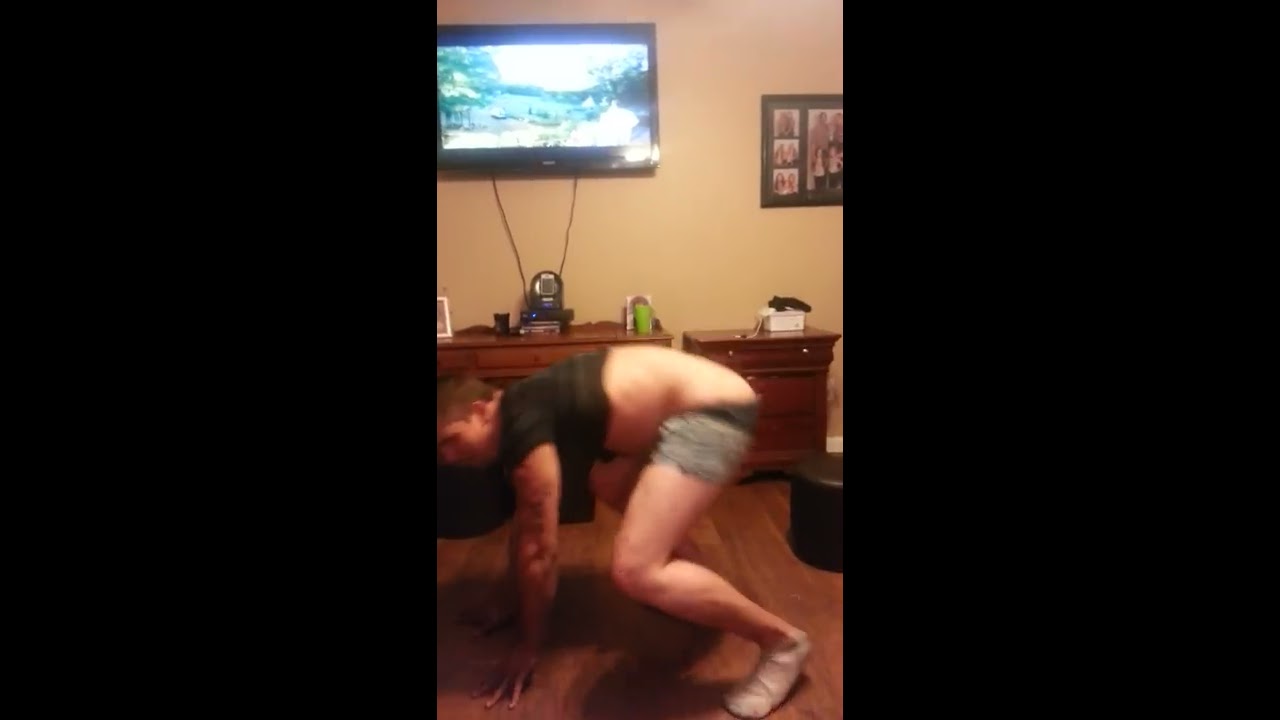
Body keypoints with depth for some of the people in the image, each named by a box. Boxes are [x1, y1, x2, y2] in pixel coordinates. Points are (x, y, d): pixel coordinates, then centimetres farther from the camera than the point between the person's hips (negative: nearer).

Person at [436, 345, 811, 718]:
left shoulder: (522, 428, -16)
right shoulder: (519, 416, 12)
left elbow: (539, 549, -10)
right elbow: (525, 522, 25)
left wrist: (529, 646, 2)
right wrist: (510, 596, 33)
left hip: (711, 409, -11)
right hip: (691, 404, 11)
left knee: (633, 571, -19)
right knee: (606, 484, 31)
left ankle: (782, 640, -3)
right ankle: (693, 576, 40)